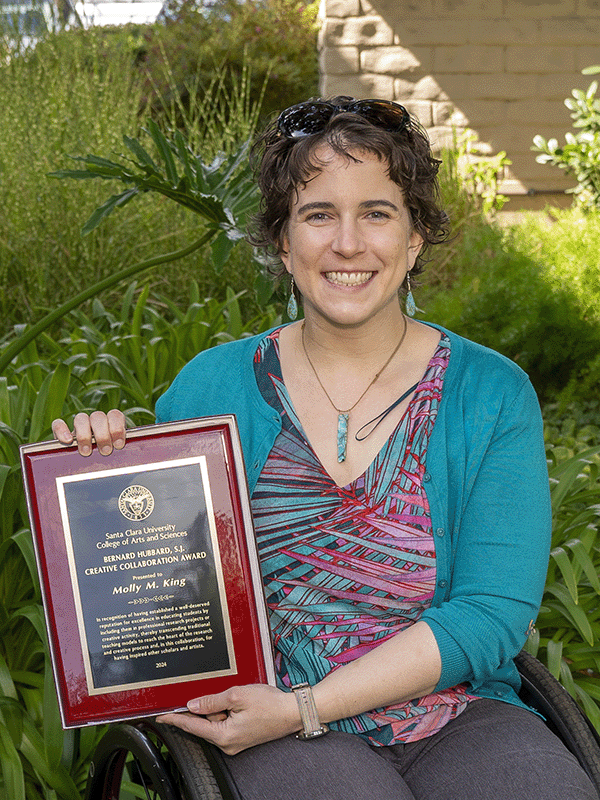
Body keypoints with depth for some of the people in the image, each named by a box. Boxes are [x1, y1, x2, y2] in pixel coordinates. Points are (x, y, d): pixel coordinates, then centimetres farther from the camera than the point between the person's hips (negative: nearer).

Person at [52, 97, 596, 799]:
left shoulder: (492, 393, 1)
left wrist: (301, 708, -14)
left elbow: (492, 615, -7)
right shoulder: (211, 387, 3)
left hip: (459, 717, 2)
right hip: (279, 740, -1)